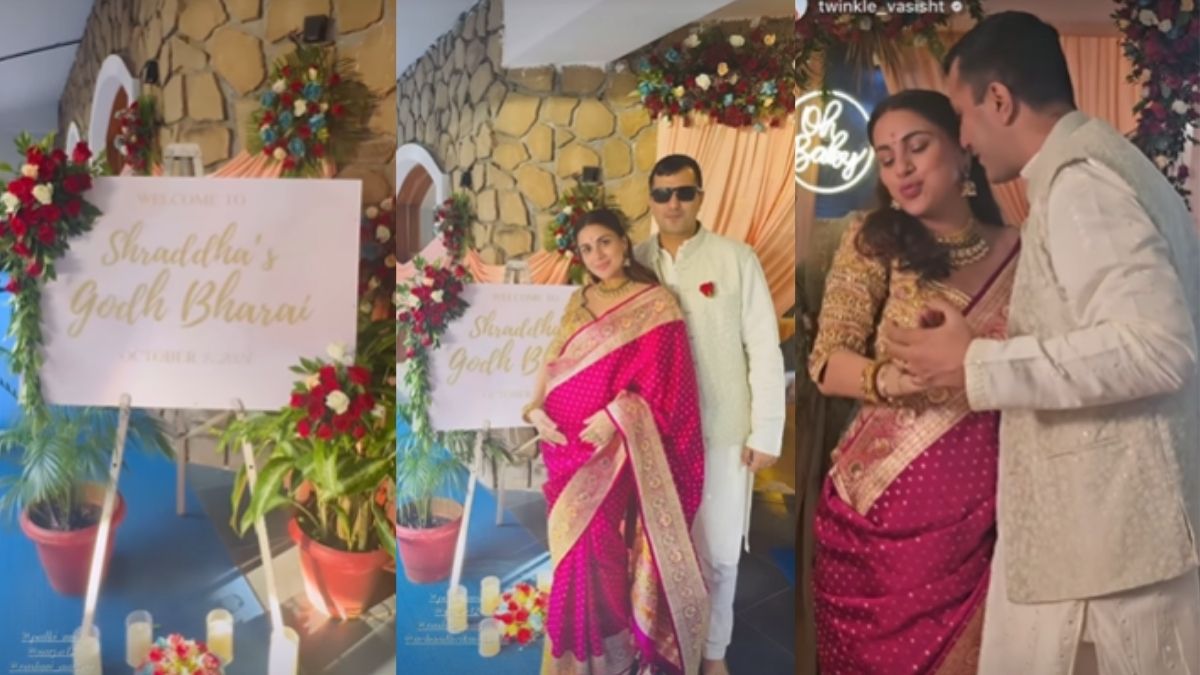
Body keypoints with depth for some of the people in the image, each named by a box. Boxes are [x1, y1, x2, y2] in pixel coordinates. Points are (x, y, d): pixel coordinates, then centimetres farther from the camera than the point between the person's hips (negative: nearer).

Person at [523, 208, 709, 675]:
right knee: (570, 547, 7)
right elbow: (553, 366, 13)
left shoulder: (654, 303, -3)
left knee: (596, 546, -8)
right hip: (564, 444, 5)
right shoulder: (578, 303, 15)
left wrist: (613, 418, -20)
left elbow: (660, 381, -9)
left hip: (612, 447, -5)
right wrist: (536, 410, -5)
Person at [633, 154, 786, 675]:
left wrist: (767, 432, -7)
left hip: (722, 431, -2)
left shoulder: (736, 259, -5)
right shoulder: (635, 263, 3)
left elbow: (765, 349, -5)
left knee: (717, 552, 8)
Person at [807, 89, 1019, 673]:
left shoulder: (1019, 252, 5)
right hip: (884, 496, -1)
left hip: (983, 502, 1)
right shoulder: (873, 241, 1)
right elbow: (826, 364, -7)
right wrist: (893, 377, -26)